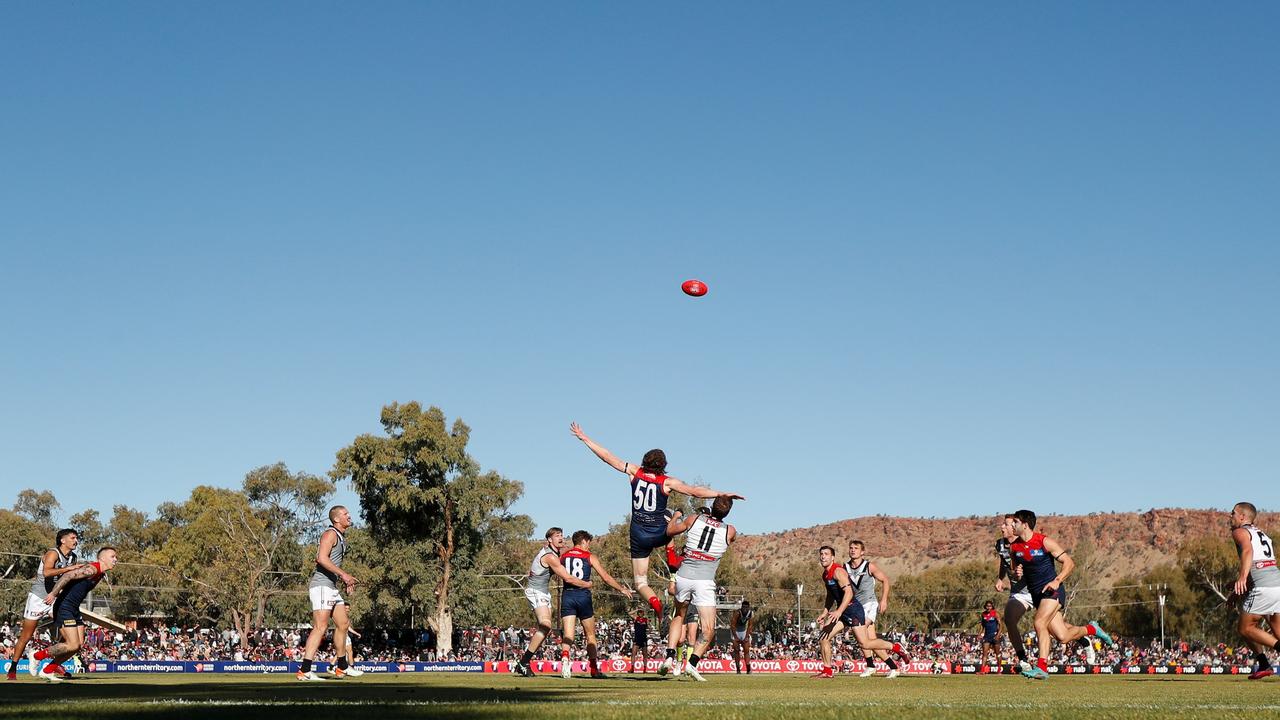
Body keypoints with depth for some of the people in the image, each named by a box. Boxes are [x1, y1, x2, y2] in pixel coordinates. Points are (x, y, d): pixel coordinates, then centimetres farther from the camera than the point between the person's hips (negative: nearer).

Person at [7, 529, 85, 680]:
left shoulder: (73, 558, 5)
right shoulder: (53, 553, -18)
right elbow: (47, 572, -36)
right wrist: (69, 568, -38)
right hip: (38, 598, -7)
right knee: (26, 636, -1)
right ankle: (12, 669, 11)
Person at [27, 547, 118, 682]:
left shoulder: (100, 574, 15)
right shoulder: (92, 569, -16)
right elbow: (68, 576, -25)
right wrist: (53, 593, -31)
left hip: (74, 610, 10)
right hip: (64, 608, -10)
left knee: (79, 645, 4)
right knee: (72, 645, -14)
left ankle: (47, 671, 14)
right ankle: (36, 656, 3)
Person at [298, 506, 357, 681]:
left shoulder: (341, 537, 21)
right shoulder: (330, 534, -10)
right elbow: (322, 559, -24)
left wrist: (344, 580, 17)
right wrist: (343, 575, -25)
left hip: (332, 587, 10)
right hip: (321, 586, -10)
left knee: (343, 624, 13)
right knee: (321, 627, -17)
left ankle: (341, 667, 23)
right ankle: (304, 671, -21)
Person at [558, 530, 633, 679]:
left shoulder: (563, 556, 11)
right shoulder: (589, 557, 4)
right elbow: (606, 577, 4)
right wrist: (622, 589, 14)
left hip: (567, 595, 2)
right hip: (583, 596, -2)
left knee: (567, 634, -4)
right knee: (590, 635, 12)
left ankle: (564, 658, -31)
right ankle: (594, 669, 13)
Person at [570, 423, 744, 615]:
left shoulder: (634, 472, -5)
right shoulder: (667, 482, -11)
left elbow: (607, 457, -1)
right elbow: (695, 491, -19)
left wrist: (583, 437, 7)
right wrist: (722, 494, -16)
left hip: (639, 537, 1)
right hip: (660, 535, -1)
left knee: (640, 582, 8)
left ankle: (653, 600, -25)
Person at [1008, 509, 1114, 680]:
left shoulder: (1045, 542, -10)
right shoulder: (1014, 547, 4)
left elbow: (1069, 563, -7)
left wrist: (1057, 580, -21)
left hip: (1052, 590, -5)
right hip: (1035, 594, 5)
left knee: (1040, 623, -25)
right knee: (1062, 637, 2)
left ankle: (1042, 668, -22)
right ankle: (1091, 629, 32)